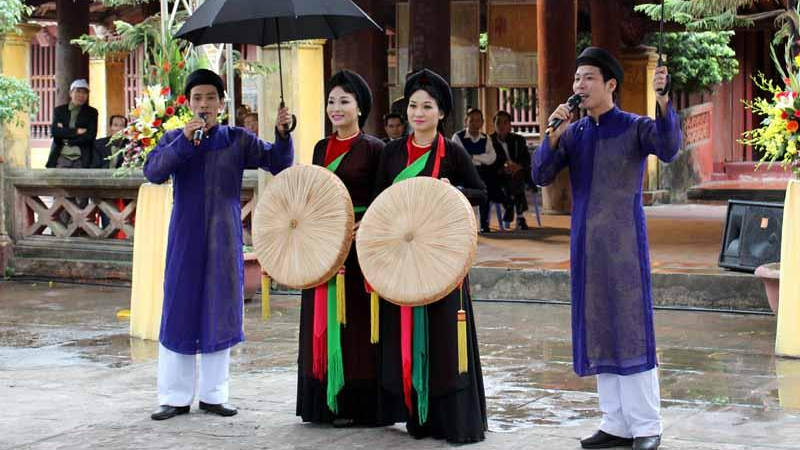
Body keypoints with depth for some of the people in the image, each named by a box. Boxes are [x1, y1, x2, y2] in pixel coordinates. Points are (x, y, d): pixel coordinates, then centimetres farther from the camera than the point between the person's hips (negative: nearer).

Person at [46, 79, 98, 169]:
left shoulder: (91, 113, 10)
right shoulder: (59, 110, 12)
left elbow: (91, 135, -3)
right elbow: (54, 131, -4)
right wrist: (76, 131, -9)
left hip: (81, 160, 0)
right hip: (62, 157, 0)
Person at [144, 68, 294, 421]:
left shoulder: (238, 140, 3)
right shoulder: (174, 139, 3)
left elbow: (277, 163, -5)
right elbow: (153, 172, -13)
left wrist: (282, 134, -24)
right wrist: (184, 141, -23)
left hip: (224, 240, 1)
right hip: (186, 240, -1)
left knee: (220, 314, 6)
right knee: (180, 313, 1)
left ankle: (213, 394, 16)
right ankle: (175, 397, 9)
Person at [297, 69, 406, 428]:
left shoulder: (373, 149, -5)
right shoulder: (322, 148, 13)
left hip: (360, 245, -6)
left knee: (356, 323, -2)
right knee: (322, 323, 8)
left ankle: (359, 403, 5)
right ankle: (327, 401, 16)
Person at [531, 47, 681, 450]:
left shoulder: (635, 128, -4)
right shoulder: (572, 133, 9)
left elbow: (669, 149, -23)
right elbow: (540, 176, 2)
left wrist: (662, 99, -38)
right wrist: (554, 134, -13)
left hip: (624, 242, -5)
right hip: (585, 242, 5)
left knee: (631, 329, -4)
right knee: (598, 333, 8)